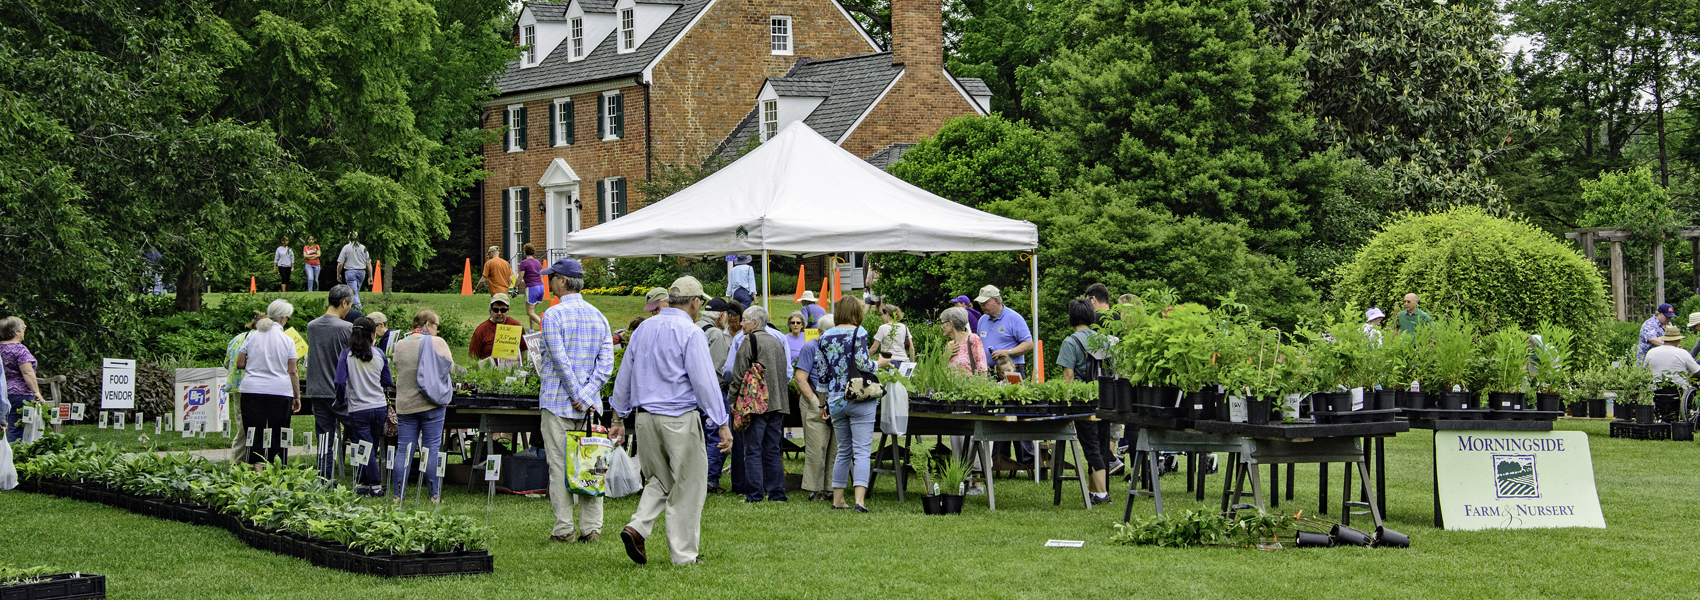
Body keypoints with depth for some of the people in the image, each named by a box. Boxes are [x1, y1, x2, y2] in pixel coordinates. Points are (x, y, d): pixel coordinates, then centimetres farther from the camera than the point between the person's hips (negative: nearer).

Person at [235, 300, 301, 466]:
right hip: (280, 391, -1)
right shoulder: (287, 341, -1)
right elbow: (292, 372, 0)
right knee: (278, 435, 5)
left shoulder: (252, 337, 4)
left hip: (252, 390, 1)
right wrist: (297, 396, 7)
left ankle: (257, 465, -4)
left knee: (255, 434, 4)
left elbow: (240, 364, 6)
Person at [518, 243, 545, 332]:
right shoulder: (538, 262, 12)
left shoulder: (524, 263, -9)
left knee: (530, 312, -4)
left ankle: (544, 325, -22)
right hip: (540, 287, 7)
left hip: (532, 288, -7)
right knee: (532, 310, 17)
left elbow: (520, 278, -9)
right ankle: (532, 330, 18)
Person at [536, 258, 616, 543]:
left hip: (558, 402, -5)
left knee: (560, 466, -1)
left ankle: (564, 528, -1)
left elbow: (560, 361, -15)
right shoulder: (598, 316, 9)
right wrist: (587, 395, -3)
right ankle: (591, 527, 5)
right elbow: (606, 362, 2)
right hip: (590, 405, 5)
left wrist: (577, 397, -11)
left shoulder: (553, 315, -9)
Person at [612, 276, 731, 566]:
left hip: (644, 418, 6)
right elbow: (705, 381, -14)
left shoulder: (643, 330, 10)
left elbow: (624, 376, 17)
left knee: (661, 479, 19)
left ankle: (638, 526, -3)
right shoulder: (691, 333, -10)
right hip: (680, 418, -6)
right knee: (687, 485, 4)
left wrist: (619, 417, 25)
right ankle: (683, 553, 7)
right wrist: (722, 424, -11)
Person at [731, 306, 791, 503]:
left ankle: (754, 494, -5)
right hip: (778, 404, 7)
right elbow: (786, 373, 21)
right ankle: (777, 493, 10)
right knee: (773, 450, 11)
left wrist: (733, 398, -2)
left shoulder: (750, 341, -8)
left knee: (753, 451, -3)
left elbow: (739, 373, -10)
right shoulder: (777, 341, 16)